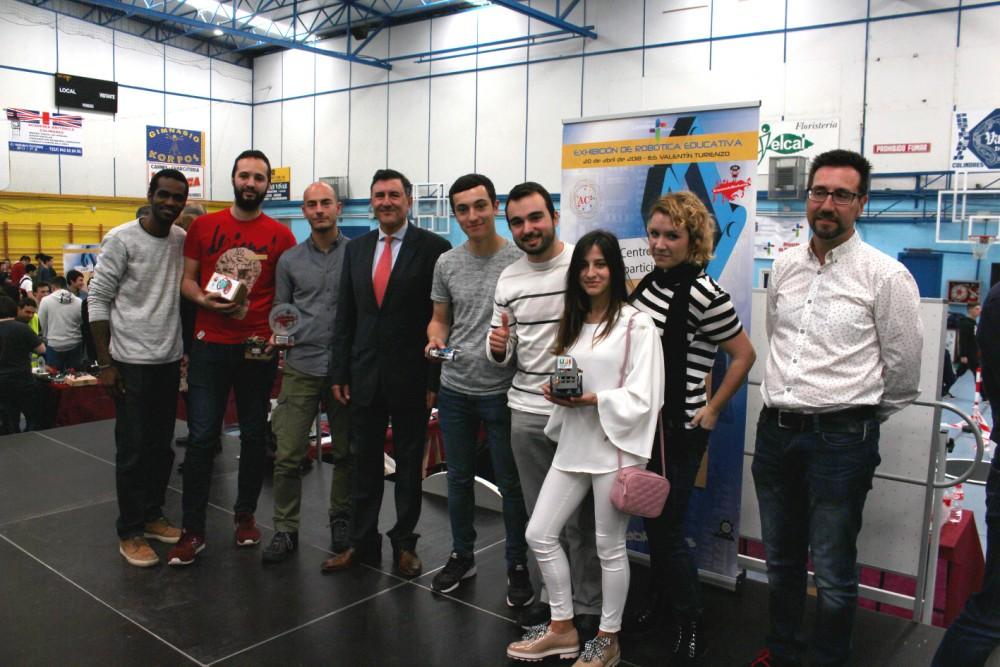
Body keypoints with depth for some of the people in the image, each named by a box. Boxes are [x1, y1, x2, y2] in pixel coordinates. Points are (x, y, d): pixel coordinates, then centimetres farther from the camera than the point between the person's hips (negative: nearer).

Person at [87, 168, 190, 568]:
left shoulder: (184, 241, 5)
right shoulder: (122, 240, -10)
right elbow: (97, 300, -9)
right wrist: (105, 363, -11)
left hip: (170, 359, 5)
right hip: (132, 361, -5)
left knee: (162, 445, 13)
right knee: (133, 449, 2)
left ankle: (152, 516, 28)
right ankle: (129, 533, 14)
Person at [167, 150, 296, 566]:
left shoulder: (280, 235, 1)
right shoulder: (203, 226, 5)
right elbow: (186, 278, 8)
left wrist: (278, 334, -8)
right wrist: (204, 299, -13)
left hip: (257, 347, 0)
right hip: (210, 345, 0)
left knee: (254, 435, 10)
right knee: (202, 436, 0)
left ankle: (245, 515, 28)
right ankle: (193, 530, 11)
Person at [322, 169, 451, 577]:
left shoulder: (433, 248, -6)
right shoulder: (357, 249, 9)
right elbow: (345, 316, 10)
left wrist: (435, 379, -11)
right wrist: (340, 373, 6)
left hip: (410, 375, -4)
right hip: (365, 374, 4)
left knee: (409, 463, 10)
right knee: (364, 462, 12)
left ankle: (404, 544, 24)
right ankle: (362, 543, 25)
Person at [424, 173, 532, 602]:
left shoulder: (520, 260, -8)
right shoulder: (447, 263, 5)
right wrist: (435, 339, -8)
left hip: (500, 391, -4)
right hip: (455, 389, 4)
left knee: (511, 484, 7)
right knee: (459, 479, 17)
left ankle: (518, 566, 25)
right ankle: (462, 555, 35)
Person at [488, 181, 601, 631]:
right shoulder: (508, 281, 7)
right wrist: (497, 347, -10)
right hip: (527, 411, 4)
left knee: (581, 516, 6)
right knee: (539, 514, 14)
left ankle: (587, 606, 23)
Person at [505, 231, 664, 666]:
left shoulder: (637, 325, -9)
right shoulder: (573, 322, 14)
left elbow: (643, 397, -14)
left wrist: (594, 399, -22)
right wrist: (554, 391, 0)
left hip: (614, 446, -7)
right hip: (573, 444, 7)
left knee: (610, 547, 7)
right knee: (539, 535, 8)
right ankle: (562, 629, 27)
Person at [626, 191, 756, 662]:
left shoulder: (704, 294, -18)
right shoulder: (650, 282, 4)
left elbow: (744, 355, -12)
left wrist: (711, 410, -9)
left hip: (679, 430, -7)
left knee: (668, 528, 2)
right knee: (651, 520, 20)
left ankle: (692, 630, 21)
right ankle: (659, 599, 40)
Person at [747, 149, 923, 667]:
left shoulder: (885, 275, -9)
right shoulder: (784, 266, 7)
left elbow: (903, 369, -3)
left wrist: (861, 420, 8)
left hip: (841, 439, -5)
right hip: (776, 430, 6)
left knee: (832, 575, 6)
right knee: (780, 561, 20)